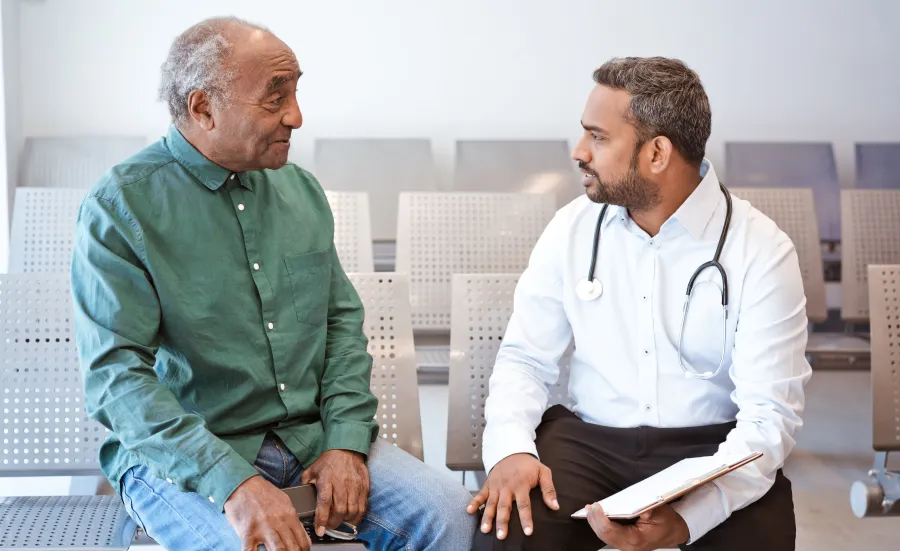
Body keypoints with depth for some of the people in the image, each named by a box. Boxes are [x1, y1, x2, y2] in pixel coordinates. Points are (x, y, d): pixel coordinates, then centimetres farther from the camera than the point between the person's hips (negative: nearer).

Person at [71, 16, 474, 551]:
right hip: (177, 454, -4)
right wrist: (234, 482, -27)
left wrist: (346, 440, -5)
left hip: (310, 432, 5)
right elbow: (117, 375, -17)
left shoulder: (301, 190, 8)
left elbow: (342, 318, 11)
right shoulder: (120, 207, -10)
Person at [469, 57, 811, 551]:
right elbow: (525, 357, 4)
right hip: (588, 438, 1)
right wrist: (510, 449, -18)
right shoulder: (572, 228, 0)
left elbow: (770, 413, -15)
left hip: (711, 447, -1)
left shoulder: (761, 251, -10)